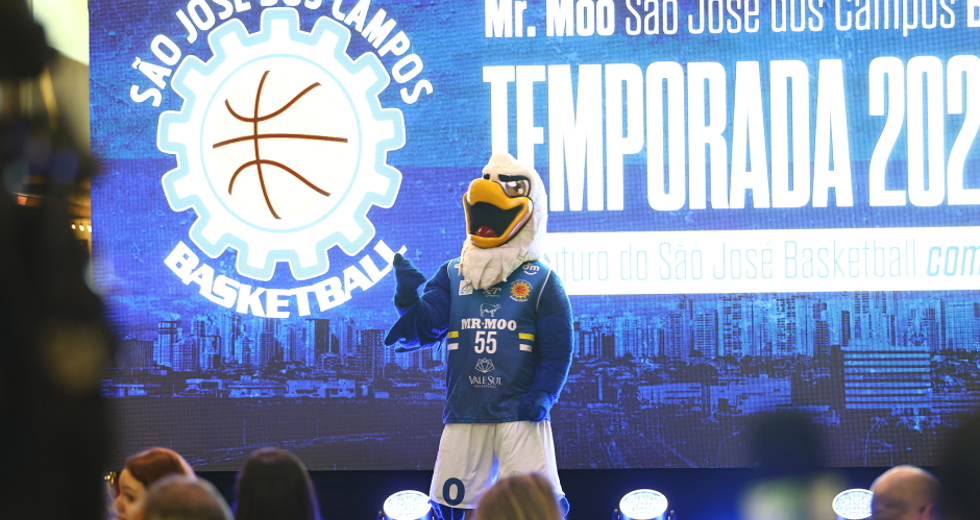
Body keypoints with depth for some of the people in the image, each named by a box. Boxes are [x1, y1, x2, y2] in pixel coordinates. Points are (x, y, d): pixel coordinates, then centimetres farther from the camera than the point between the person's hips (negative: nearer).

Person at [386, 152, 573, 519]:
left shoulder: (540, 281, 1)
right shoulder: (452, 276, 11)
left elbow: (557, 348, -1)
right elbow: (424, 329, 1)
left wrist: (542, 396, -12)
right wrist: (410, 299, -18)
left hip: (520, 414, -4)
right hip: (464, 414, 4)